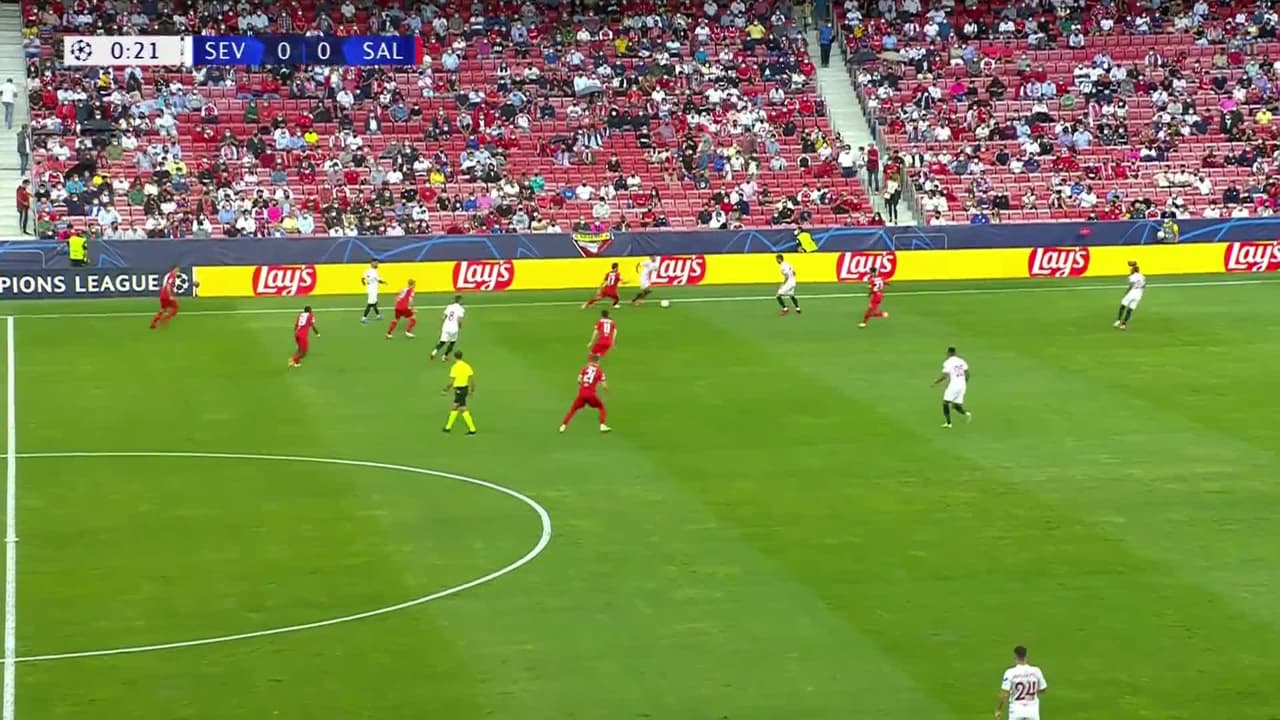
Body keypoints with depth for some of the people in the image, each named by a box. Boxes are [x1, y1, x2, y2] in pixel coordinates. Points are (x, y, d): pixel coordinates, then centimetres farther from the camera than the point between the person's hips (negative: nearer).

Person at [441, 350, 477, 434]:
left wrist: (446, 390, -1)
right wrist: (472, 390, 15)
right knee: (454, 407, 19)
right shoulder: (466, 366, 5)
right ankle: (448, 427, 27)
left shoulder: (455, 367, -14)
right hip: (465, 388, 8)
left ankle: (472, 429, -7)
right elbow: (472, 378, 5)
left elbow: (451, 382, -15)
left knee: (463, 410, -5)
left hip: (459, 389, -8)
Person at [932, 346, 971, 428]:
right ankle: (966, 413, -13)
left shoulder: (947, 362, -9)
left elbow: (945, 375, -14)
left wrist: (936, 382, -1)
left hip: (953, 385, -6)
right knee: (956, 405, 14)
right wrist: (965, 382, 25)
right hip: (962, 385, 6)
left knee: (945, 403, 5)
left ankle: (948, 422, 0)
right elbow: (967, 373, 10)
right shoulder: (961, 361, 10)